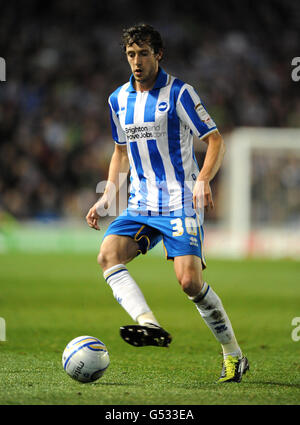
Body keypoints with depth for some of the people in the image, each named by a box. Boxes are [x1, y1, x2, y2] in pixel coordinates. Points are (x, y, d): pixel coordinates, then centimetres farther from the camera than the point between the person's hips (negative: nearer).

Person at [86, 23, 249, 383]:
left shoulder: (178, 93, -6)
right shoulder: (118, 100, 12)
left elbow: (215, 140, -6)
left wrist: (203, 181, -22)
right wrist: (106, 198, 14)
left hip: (179, 203, -6)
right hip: (140, 205, 6)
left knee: (190, 280, -16)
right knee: (108, 255, -21)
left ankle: (234, 355, 0)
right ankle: (149, 325, -38)